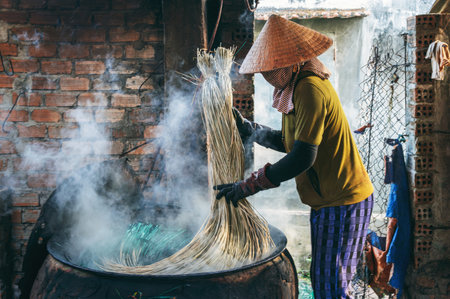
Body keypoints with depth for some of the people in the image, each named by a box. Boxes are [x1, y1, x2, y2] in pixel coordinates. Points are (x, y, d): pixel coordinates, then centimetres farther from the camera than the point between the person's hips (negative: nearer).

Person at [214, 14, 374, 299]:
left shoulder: (310, 89, -22)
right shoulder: (299, 86, 11)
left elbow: (303, 158, -26)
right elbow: (290, 142, 18)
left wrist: (249, 186, -21)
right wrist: (250, 130, 7)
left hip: (341, 203, -10)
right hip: (331, 199, 10)